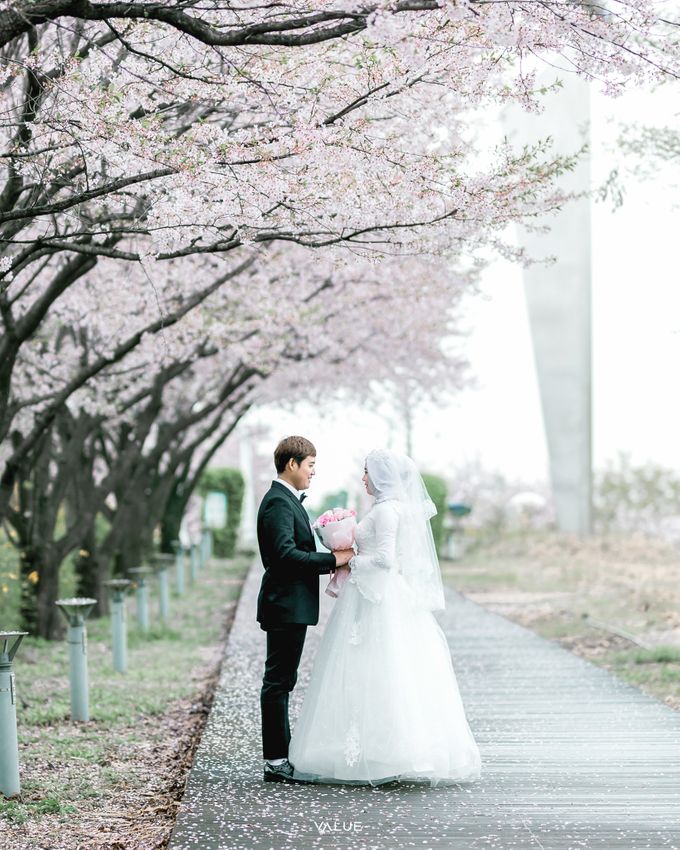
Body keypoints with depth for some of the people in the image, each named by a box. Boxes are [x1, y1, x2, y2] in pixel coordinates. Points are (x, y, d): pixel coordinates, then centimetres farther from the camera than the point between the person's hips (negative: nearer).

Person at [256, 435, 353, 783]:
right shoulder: (278, 502, -15)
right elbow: (285, 554, -26)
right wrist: (332, 559, -21)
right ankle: (275, 762, -3)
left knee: (281, 682, 14)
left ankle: (280, 757, 20)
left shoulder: (288, 500, 18)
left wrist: (329, 563, 9)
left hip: (291, 607, 11)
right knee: (278, 682, -6)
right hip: (286, 606, -11)